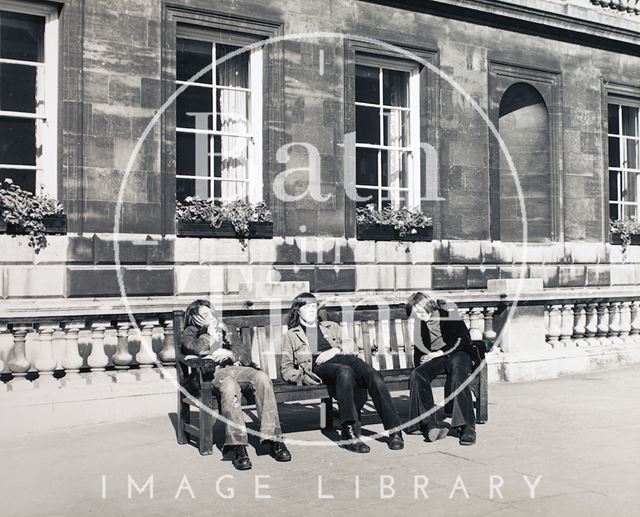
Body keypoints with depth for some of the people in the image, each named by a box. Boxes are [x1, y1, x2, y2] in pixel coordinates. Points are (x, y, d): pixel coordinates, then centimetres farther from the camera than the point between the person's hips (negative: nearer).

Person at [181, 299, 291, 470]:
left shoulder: (224, 329, 31)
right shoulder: (190, 332, 20)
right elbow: (198, 349, -6)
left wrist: (226, 353, 0)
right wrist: (210, 331, 6)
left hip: (236, 367, 4)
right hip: (215, 372, -4)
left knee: (262, 377, -31)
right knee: (229, 386, -41)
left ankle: (273, 438, -33)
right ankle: (238, 446, -44)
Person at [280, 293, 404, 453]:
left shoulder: (331, 326, 34)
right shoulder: (291, 335, 27)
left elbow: (352, 346, 22)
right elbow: (286, 368, 18)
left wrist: (337, 350, 0)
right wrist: (301, 376, -3)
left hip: (343, 358, 3)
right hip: (319, 366, -3)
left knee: (374, 377, -31)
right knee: (345, 372, -41)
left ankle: (394, 431, -34)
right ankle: (350, 434, -49)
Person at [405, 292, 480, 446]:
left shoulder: (450, 314, 0)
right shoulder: (420, 324, 14)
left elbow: (462, 341, -7)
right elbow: (418, 350, 19)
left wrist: (438, 353, -13)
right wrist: (420, 364, -2)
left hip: (457, 354, -4)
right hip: (435, 359, 4)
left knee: (459, 374, -39)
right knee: (417, 375, -29)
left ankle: (467, 427, -41)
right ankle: (430, 424, -38)